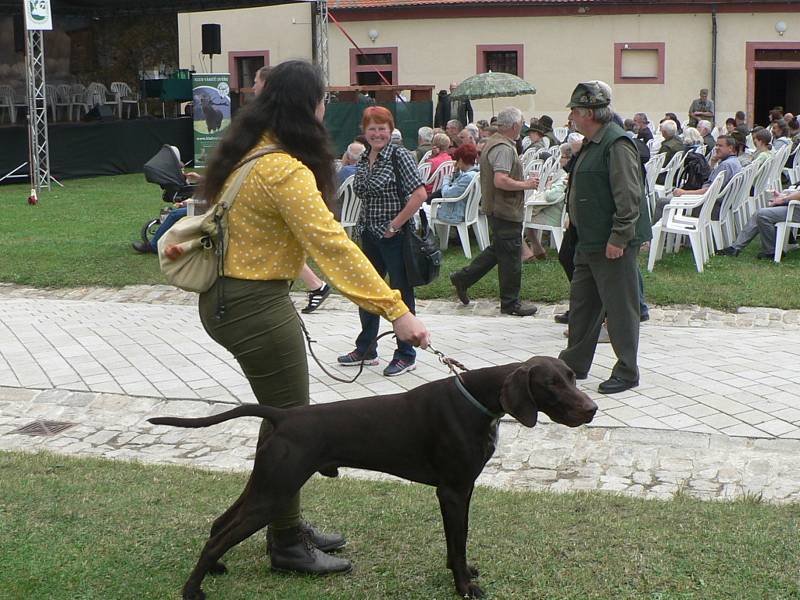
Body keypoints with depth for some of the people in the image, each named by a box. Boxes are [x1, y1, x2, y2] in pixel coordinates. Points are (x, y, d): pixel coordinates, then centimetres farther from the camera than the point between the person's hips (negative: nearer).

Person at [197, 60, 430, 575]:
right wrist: (396, 310, -33)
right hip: (253, 306, -10)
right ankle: (287, 546, 12)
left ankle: (287, 523, 30)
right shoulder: (284, 171, -24)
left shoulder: (250, 150, 7)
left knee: (283, 415, 18)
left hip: (229, 296, 10)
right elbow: (332, 243, -30)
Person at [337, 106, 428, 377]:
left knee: (400, 294, 2)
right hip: (369, 235, 8)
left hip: (394, 236, -8)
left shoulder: (399, 156, -13)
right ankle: (365, 350, 28)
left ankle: (406, 356, 11)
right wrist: (366, 222, 11)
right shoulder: (364, 159, 9)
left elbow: (419, 195, -20)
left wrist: (394, 225, -17)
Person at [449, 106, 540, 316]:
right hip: (506, 210, -10)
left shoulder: (492, 143, 13)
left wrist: (523, 183, 20)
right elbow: (501, 181, -30)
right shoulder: (504, 148, -20)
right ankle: (510, 303, 8)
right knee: (511, 256, -1)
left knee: (497, 250, 21)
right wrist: (526, 185, -18)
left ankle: (463, 278, 24)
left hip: (494, 208, 10)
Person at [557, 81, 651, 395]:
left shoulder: (617, 144, -18)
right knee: (581, 301, 17)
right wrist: (575, 218, 22)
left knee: (620, 308, -1)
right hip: (589, 241, 11)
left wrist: (618, 238, -24)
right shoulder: (592, 143, 14)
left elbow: (629, 197, -23)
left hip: (614, 244, -11)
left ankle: (627, 372, 8)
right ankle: (574, 363, 29)